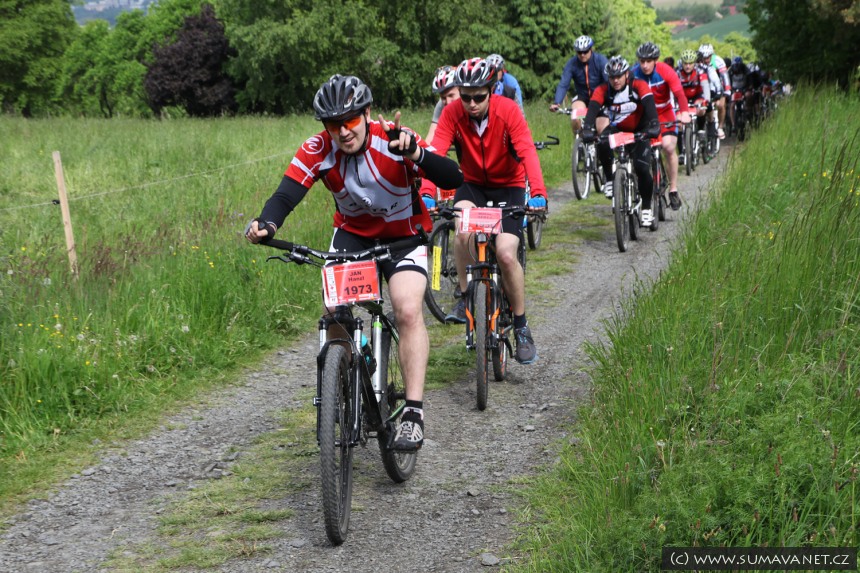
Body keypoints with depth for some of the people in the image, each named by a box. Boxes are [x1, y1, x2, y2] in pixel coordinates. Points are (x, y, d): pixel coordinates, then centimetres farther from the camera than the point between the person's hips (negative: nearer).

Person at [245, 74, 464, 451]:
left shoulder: (393, 140, -27)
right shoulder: (318, 150, -19)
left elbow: (453, 179, -36)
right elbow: (286, 195, -30)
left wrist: (414, 154, -54)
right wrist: (266, 224, -52)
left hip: (403, 234, -3)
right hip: (352, 234, 3)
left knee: (408, 311, -23)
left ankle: (414, 413, -21)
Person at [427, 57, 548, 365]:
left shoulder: (508, 110, -21)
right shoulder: (452, 114, -16)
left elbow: (528, 152, -32)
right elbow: (434, 153, -27)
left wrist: (538, 194, -47)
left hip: (508, 186, -1)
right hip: (473, 185, 2)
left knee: (506, 254, -18)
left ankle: (521, 327, 2)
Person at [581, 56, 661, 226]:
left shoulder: (638, 86, -20)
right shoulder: (603, 90, -15)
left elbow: (649, 104, -34)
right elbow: (593, 108, -29)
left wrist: (653, 125, -52)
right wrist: (587, 129, -48)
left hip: (639, 131, -2)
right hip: (616, 130, 2)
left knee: (641, 168, -19)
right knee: (602, 145, -33)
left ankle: (646, 208, -1)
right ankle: (610, 181, -12)